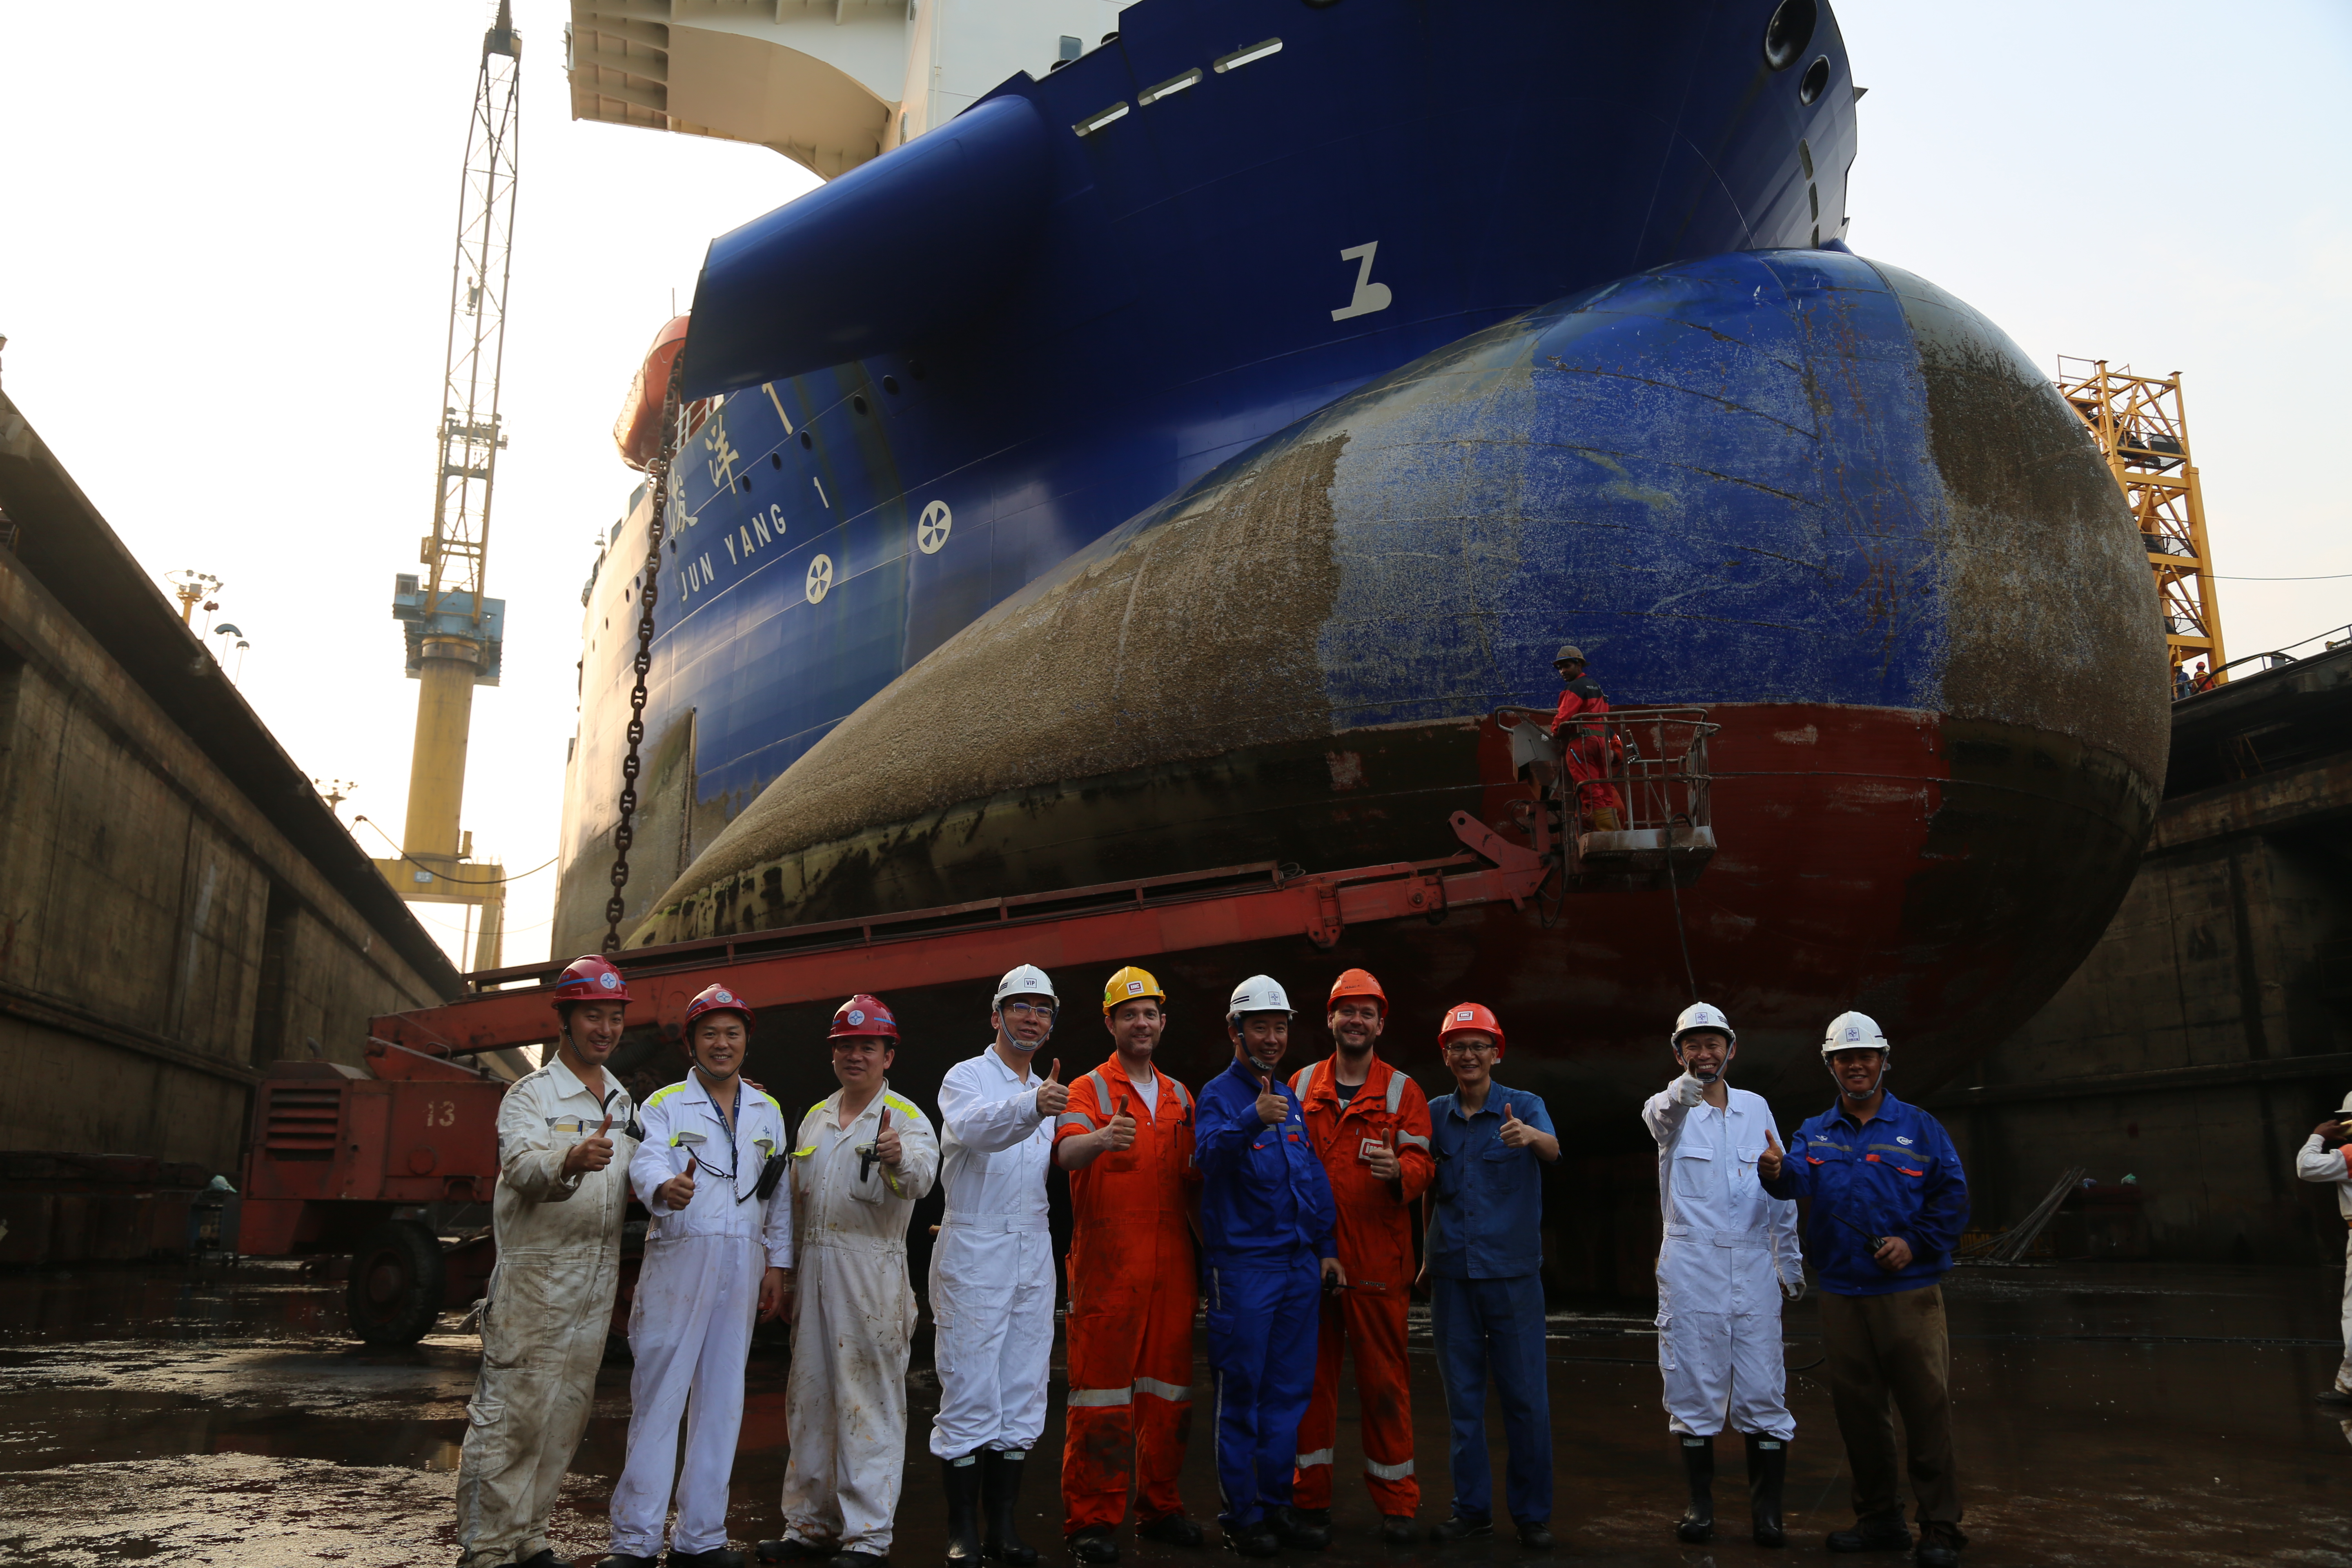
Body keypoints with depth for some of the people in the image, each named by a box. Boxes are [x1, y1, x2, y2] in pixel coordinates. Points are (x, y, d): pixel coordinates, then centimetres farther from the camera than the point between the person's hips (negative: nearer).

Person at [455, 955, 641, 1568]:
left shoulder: (625, 1102, 14)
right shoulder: (531, 1095, -7)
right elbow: (522, 1166, -26)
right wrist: (570, 1162, -46)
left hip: (598, 1281, 7)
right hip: (537, 1275, -7)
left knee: (566, 1415, 12)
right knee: (511, 1413, -6)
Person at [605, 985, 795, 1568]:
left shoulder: (767, 1111, 14)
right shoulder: (665, 1105, 2)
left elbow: (780, 1194, 15)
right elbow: (647, 1161, -17)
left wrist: (777, 1265, 9)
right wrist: (664, 1187, -39)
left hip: (743, 1265, 4)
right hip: (678, 1258, -4)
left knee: (721, 1399, 7)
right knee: (659, 1395, -5)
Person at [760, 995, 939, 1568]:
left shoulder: (906, 1118, -5)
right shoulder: (815, 1119, 16)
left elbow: (920, 1176, -26)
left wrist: (900, 1159, -48)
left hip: (873, 1272, -7)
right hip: (814, 1268, 7)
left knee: (869, 1400, -4)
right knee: (809, 1396, 13)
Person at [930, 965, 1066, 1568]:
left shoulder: (1047, 1091, 16)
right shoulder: (966, 1077, -6)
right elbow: (974, 1127, -29)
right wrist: (1032, 1105, -48)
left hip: (1033, 1252, 6)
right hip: (974, 1252, -6)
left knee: (1023, 1396, 9)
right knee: (970, 1394, -5)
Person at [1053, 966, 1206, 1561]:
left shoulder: (1180, 1097, 17)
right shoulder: (1090, 1090, -1)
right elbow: (1067, 1153, -20)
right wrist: (1100, 1139, -41)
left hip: (1172, 1265, 5)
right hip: (1107, 1265, -5)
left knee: (1168, 1387, 10)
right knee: (1102, 1387, -4)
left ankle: (1160, 1508, 22)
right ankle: (1090, 1520, 5)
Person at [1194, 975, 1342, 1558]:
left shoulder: (1292, 1098, 14)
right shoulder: (1218, 1095, -7)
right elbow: (1209, 1154, -27)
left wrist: (1327, 1248, 13)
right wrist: (1252, 1120, -44)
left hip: (1301, 1266, 7)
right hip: (1243, 1264, -6)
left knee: (1289, 1390, 11)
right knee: (1240, 1392, 1)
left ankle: (1277, 1505, 21)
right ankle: (1239, 1514, 11)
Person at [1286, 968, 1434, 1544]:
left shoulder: (1403, 1091, 5)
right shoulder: (1301, 1086, 10)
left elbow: (1422, 1163, -2)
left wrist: (1398, 1171, -25)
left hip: (1377, 1258, -2)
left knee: (1384, 1378, 2)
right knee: (1311, 1374, 7)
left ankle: (1396, 1502, 14)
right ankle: (1309, 1496, 19)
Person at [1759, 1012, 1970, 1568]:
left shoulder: (1918, 1127, 3)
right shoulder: (1816, 1134, 10)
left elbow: (1953, 1197, 0)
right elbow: (1798, 1179, -9)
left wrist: (1914, 1242, -13)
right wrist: (1777, 1171, -33)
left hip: (1908, 1291, -3)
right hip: (1841, 1296, 3)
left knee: (1926, 1407, -3)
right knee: (1857, 1409, 11)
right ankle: (1878, 1520, 24)